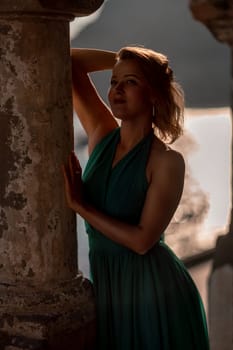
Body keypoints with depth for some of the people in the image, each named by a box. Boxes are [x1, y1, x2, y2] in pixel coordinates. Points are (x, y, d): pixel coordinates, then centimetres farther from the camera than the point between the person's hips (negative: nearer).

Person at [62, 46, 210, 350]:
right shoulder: (102, 135, 0)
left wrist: (80, 206, -16)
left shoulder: (167, 161, -15)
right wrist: (123, 58, 2)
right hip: (106, 282, 5)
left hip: (153, 288, -5)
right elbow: (71, 64, 0)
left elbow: (142, 239, -20)